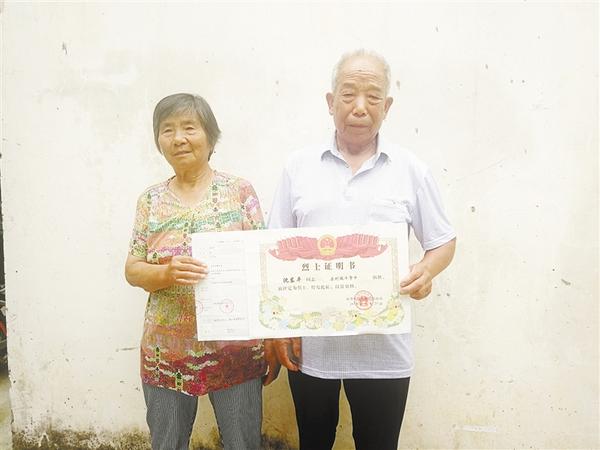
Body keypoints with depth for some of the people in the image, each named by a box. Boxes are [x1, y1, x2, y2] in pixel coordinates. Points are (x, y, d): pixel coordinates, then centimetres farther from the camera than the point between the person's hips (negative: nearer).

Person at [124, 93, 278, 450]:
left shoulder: (241, 191, -3)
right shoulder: (151, 200, 4)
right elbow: (133, 270, 3)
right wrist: (167, 273, -19)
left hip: (237, 348, -2)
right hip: (167, 352, 2)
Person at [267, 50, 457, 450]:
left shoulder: (411, 170, 0)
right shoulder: (299, 166, 2)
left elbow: (444, 241, 6)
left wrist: (427, 271, -17)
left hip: (383, 350, -1)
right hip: (310, 345, 1)